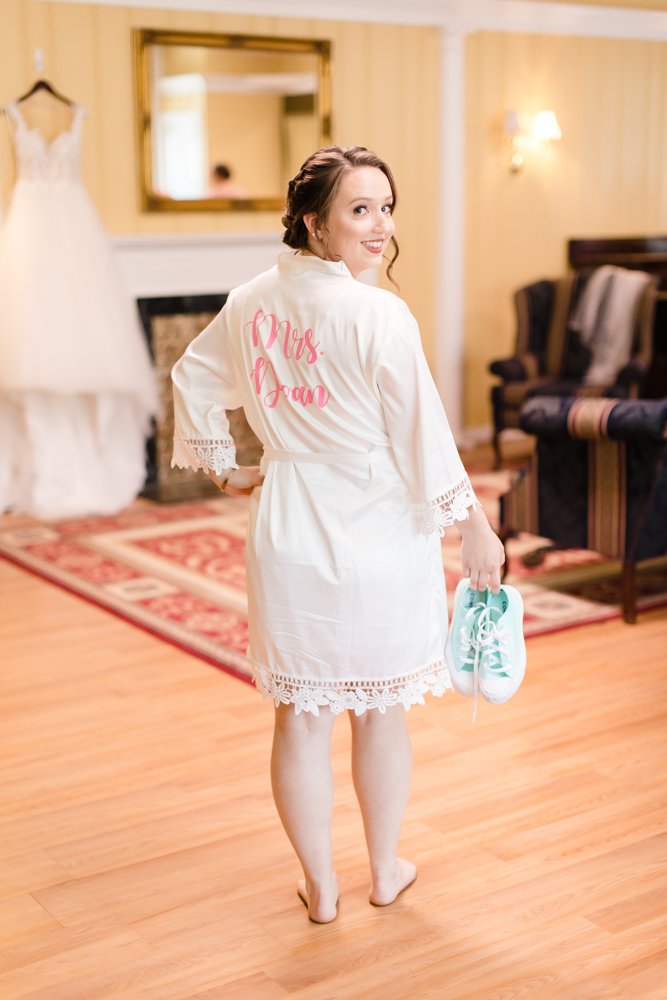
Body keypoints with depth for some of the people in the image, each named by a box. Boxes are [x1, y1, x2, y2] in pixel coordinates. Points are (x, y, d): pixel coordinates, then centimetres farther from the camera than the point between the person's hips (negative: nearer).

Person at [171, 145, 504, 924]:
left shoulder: (252, 301, 1)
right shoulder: (378, 316, -18)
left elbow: (192, 379, 14)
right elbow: (423, 437, -15)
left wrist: (224, 469, 23)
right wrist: (476, 528, -4)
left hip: (287, 530, 4)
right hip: (378, 535, -4)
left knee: (301, 717, 13)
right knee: (381, 711, 16)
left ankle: (319, 887, 27)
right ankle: (385, 872, 34)